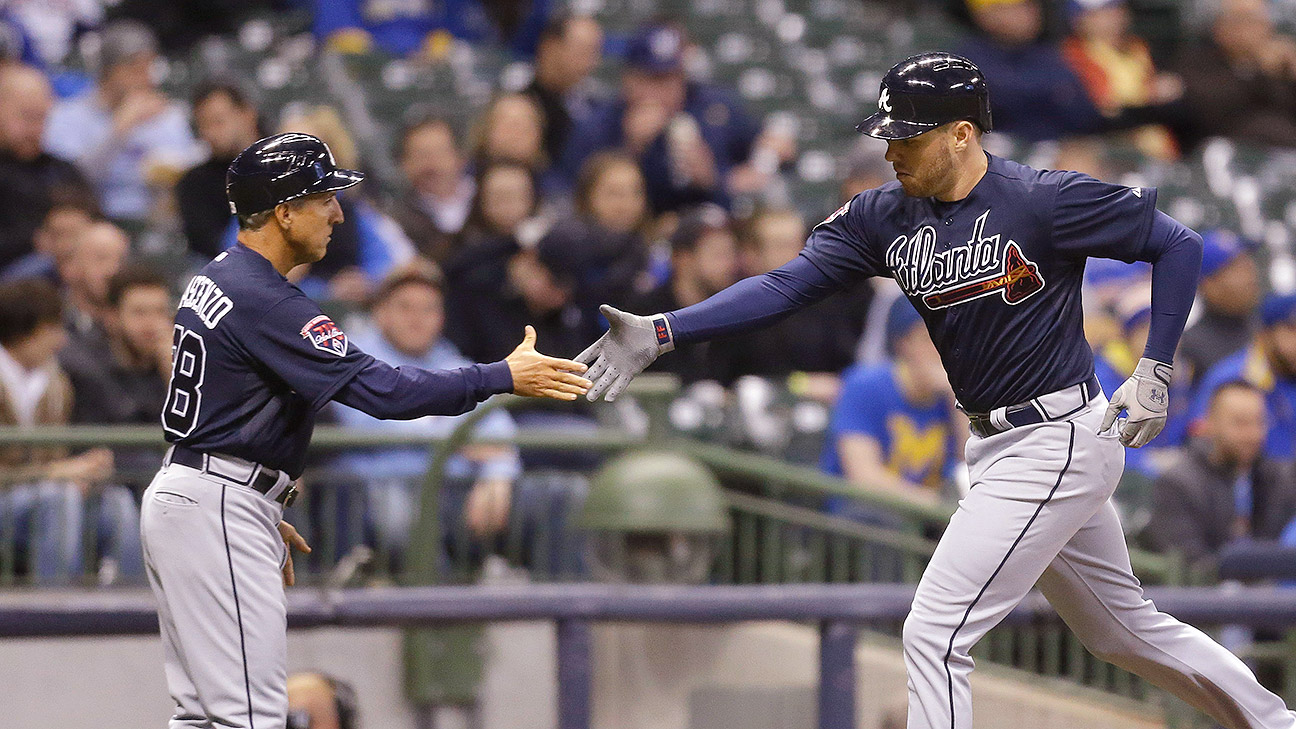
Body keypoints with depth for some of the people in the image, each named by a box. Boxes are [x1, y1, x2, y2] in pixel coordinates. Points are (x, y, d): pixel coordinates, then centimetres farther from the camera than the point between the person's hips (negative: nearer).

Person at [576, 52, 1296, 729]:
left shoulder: (1043, 201, -17)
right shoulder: (885, 216, 1)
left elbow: (1180, 245, -9)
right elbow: (785, 285, -7)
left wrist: (1155, 373, -12)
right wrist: (661, 333, -19)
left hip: (1058, 441, -8)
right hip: (998, 447, 8)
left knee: (934, 635, -13)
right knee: (1124, 628, 21)